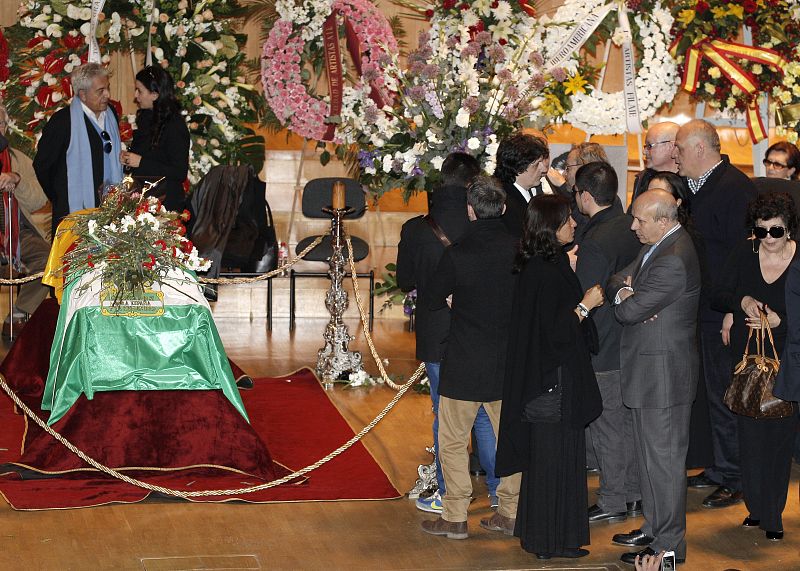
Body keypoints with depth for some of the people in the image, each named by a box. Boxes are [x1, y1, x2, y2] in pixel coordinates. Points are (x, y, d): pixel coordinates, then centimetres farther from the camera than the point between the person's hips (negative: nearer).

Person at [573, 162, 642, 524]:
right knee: (629, 420, 17)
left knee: (606, 426, 3)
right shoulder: (630, 227, 2)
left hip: (603, 351, -8)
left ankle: (613, 502, 12)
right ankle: (634, 494, 26)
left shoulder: (595, 243, -23)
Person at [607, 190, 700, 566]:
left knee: (663, 460, 0)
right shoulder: (659, 244, 8)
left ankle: (668, 546, 9)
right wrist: (625, 290, -14)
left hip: (663, 375, -10)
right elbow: (615, 281, 9)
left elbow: (629, 311, -24)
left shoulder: (672, 261, -25)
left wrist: (625, 297, -1)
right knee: (650, 455, 20)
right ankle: (654, 528, 33)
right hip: (650, 370, 10)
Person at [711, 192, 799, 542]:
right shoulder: (744, 254, -1)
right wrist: (742, 301, -16)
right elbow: (717, 297, 2)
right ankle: (756, 508, 21)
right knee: (750, 433, 7)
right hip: (746, 356, 3)